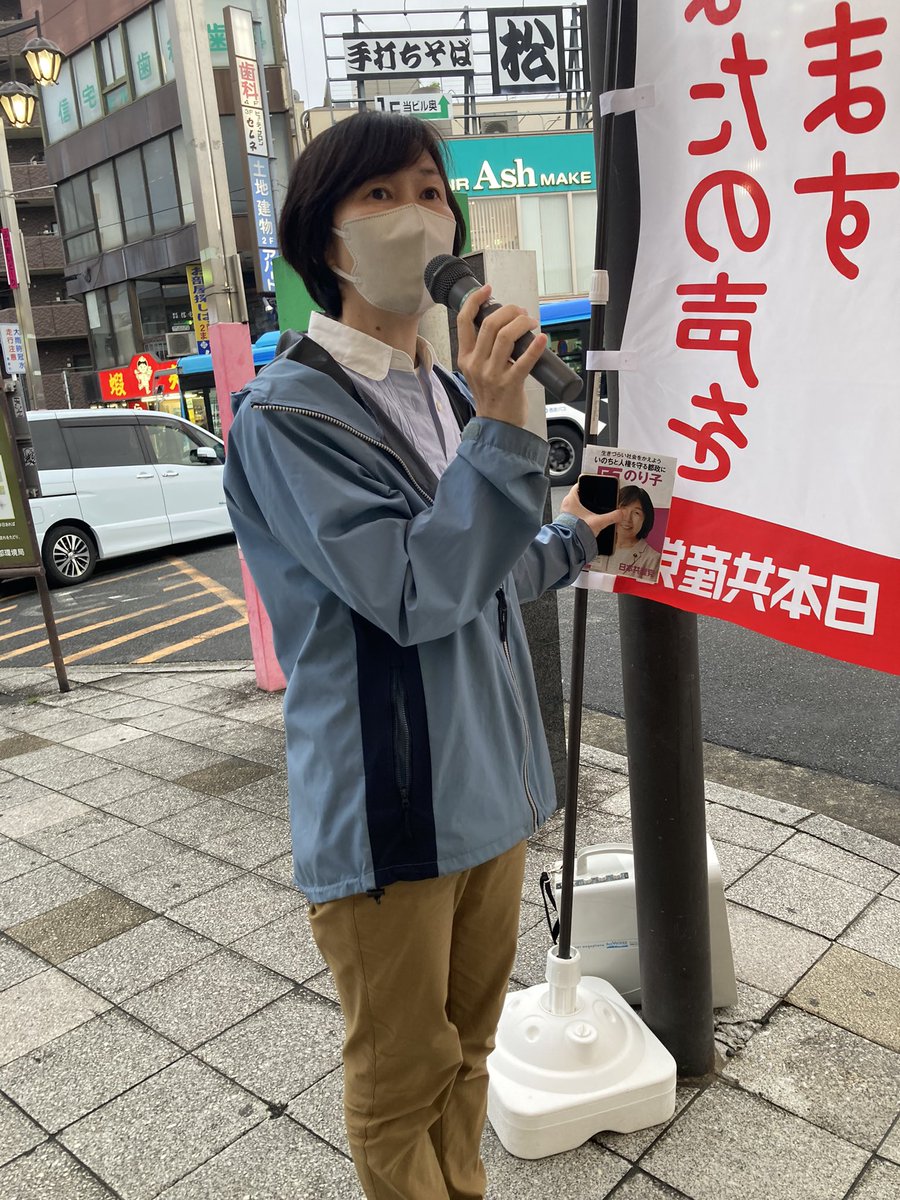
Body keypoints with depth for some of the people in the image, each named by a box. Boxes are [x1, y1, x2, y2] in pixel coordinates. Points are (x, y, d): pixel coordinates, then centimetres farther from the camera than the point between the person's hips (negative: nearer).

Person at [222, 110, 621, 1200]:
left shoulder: (452, 393, 9)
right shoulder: (286, 412, -16)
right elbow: (410, 593, -24)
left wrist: (577, 535, 18)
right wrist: (502, 433, -29)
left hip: (491, 785, 8)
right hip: (387, 813, -7)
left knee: (466, 1046, 26)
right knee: (402, 1078, 15)